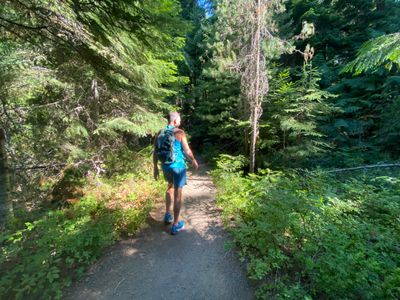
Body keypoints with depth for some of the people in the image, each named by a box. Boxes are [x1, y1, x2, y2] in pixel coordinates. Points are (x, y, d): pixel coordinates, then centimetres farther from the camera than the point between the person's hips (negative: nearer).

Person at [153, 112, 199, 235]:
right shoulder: (179, 132, -11)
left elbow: (155, 152, 6)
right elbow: (187, 150, -10)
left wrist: (155, 167, 15)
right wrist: (194, 161, 7)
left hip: (165, 166, 6)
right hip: (178, 166, -5)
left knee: (170, 186, 29)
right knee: (178, 193, 3)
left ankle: (167, 215, 34)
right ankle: (175, 225, 13)